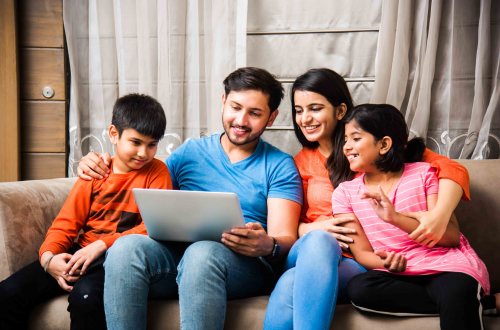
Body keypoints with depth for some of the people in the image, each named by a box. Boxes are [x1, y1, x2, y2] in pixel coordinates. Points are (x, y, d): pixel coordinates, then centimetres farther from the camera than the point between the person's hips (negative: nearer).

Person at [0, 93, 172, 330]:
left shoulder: (156, 172, 2)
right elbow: (67, 222, 8)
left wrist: (101, 245, -18)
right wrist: (48, 256, -13)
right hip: (80, 254, 4)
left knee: (85, 295, -36)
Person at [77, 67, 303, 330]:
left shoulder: (280, 165, 10)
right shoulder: (190, 152, 20)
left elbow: (286, 238, 0)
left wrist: (267, 245, -25)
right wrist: (99, 167, 8)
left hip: (245, 262, -2)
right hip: (176, 252, 3)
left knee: (202, 252, -38)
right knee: (127, 246, -30)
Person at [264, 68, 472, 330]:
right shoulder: (302, 161, 17)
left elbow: (453, 170, -1)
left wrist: (440, 215, -22)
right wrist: (315, 230, -9)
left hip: (363, 263, -2)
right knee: (318, 240, -36)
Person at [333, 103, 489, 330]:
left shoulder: (424, 173, 2)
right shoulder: (345, 193, 7)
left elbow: (451, 237, -7)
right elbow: (362, 252, 3)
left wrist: (395, 218, -20)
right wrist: (386, 263, -21)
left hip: (447, 265, -5)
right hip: (400, 275, 5)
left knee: (455, 295, -41)